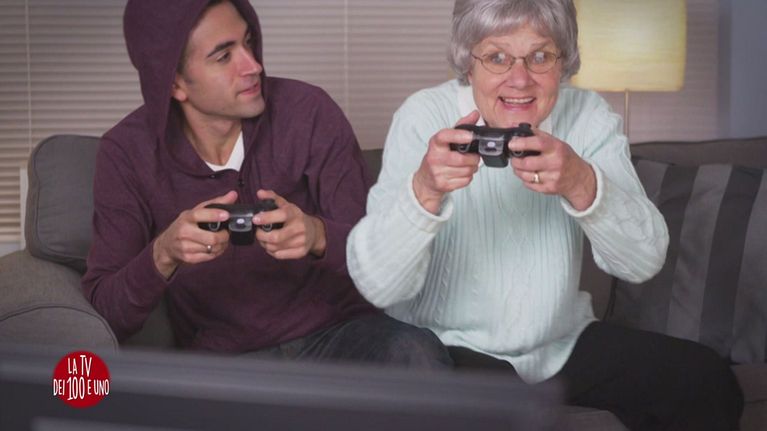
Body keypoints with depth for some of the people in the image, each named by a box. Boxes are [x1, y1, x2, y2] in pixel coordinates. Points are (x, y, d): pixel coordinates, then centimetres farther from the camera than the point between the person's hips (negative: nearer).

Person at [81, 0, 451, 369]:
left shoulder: (307, 113, -5)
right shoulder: (127, 154, -4)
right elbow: (105, 311, -6)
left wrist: (318, 236, -28)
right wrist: (163, 255, -27)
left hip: (338, 333, 0)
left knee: (419, 356, -32)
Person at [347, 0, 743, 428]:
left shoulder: (588, 115, -4)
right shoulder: (424, 117, -14)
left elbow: (644, 261, -16)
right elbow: (377, 286, -23)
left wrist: (581, 184, -35)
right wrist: (424, 189, -42)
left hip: (562, 341, 5)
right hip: (445, 345, -4)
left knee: (707, 380, -9)